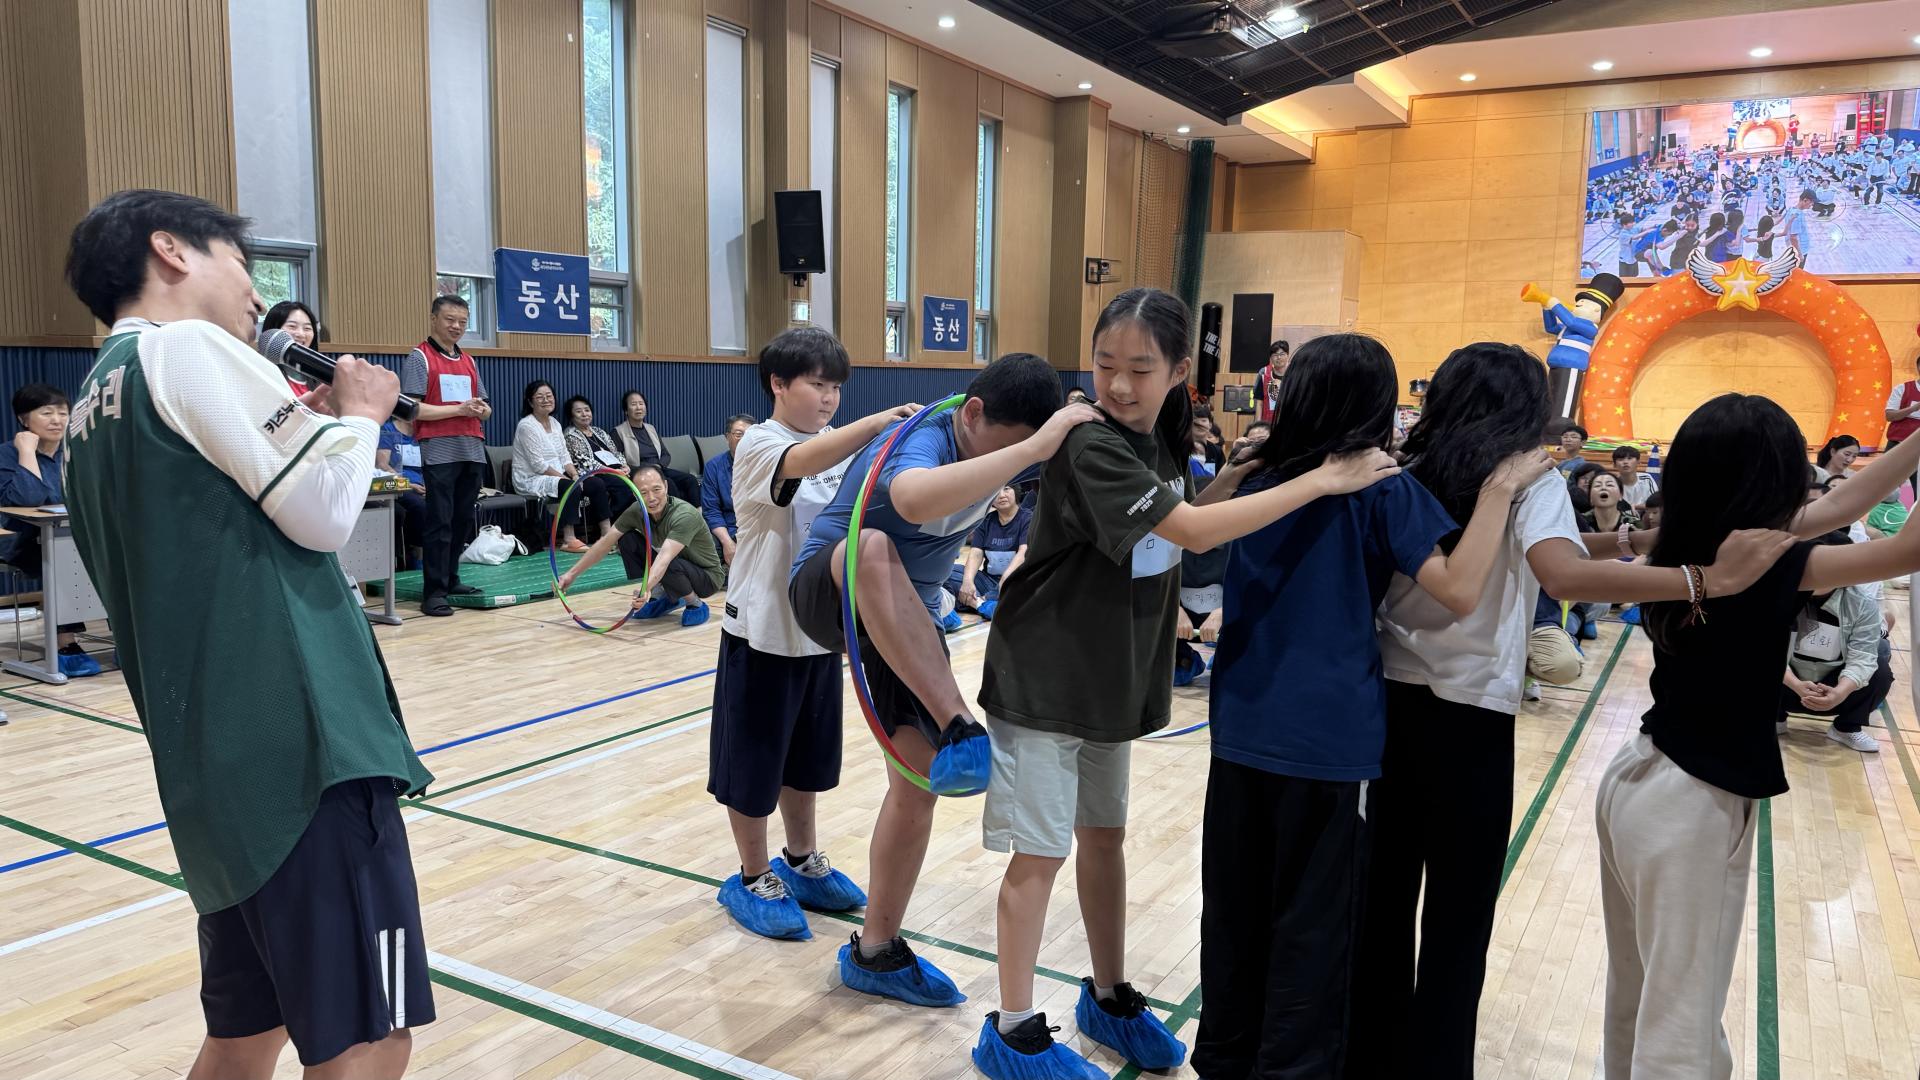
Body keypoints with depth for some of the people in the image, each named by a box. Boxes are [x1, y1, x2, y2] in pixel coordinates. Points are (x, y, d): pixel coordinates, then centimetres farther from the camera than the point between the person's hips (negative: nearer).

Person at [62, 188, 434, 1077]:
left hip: (214, 769, 10)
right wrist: (360, 414, 7)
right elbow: (325, 516, -11)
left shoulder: (93, 410, 20)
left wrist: (313, 426, 19)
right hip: (299, 745, -10)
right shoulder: (187, 348, -5)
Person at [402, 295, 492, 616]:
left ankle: (450, 580, 22)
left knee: (463, 521, 11)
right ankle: (434, 592, -4)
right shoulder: (419, 358, -3)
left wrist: (482, 410, -3)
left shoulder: (468, 361, 18)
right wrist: (459, 410, -16)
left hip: (472, 452, 7)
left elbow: (484, 406, 21)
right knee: (439, 523, -7)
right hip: (439, 453, -6)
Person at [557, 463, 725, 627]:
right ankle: (661, 598, 3)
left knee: (670, 565, -37)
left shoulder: (684, 515, -31)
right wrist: (572, 574, -6)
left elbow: (665, 557, -46)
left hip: (707, 576, -6)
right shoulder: (636, 511, -12)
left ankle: (695, 604, -7)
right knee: (627, 540, -10)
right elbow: (605, 542, -4)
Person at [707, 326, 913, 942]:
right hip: (763, 633, -6)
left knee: (806, 756, 20)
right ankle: (753, 880, 25)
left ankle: (801, 864, 38)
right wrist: (880, 421, -46)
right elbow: (802, 462, -36)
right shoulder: (758, 445, -14)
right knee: (753, 759, 8)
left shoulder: (839, 447, 7)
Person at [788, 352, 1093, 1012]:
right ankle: (962, 731, -43)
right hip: (827, 592, -6)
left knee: (920, 781, -2)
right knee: (875, 548, -42)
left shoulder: (1006, 446, -5)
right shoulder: (923, 439, -29)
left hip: (909, 624, 7)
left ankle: (874, 951, 15)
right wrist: (1033, 447, -55)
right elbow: (915, 498, -55)